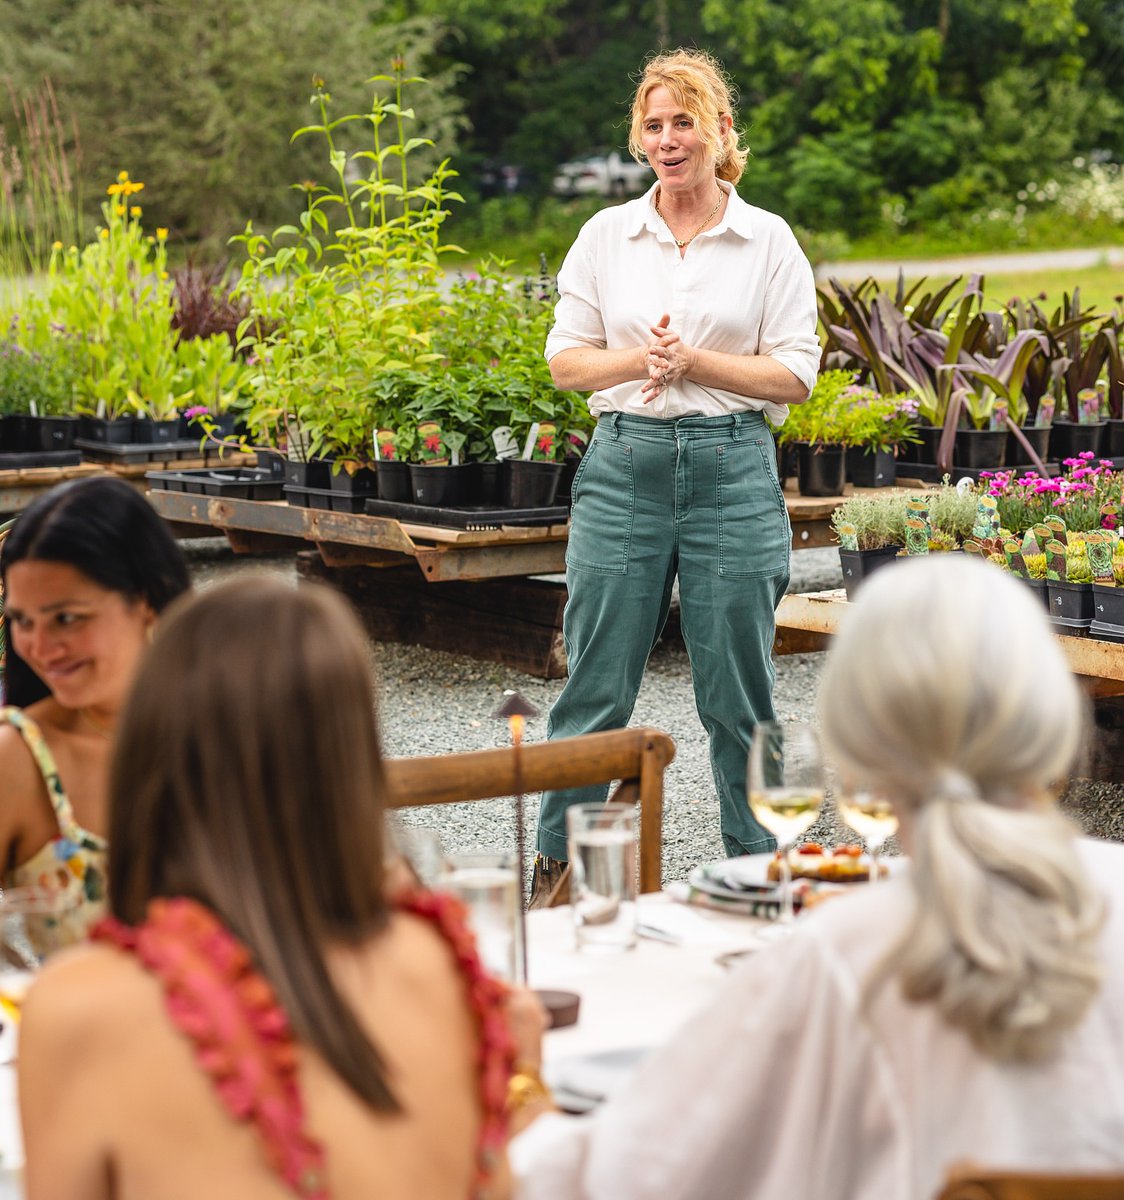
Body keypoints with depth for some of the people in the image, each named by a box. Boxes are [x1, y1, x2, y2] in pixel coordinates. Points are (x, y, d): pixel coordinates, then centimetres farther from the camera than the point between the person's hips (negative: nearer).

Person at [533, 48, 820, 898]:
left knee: (738, 692, 5)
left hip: (734, 469, -1)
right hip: (625, 465, 1)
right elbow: (565, 359, 8)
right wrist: (637, 360, -11)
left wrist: (693, 361, -13)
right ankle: (557, 865, 15)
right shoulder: (607, 235, 7)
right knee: (597, 683, 4)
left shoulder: (768, 240, 3)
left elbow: (794, 375, -1)